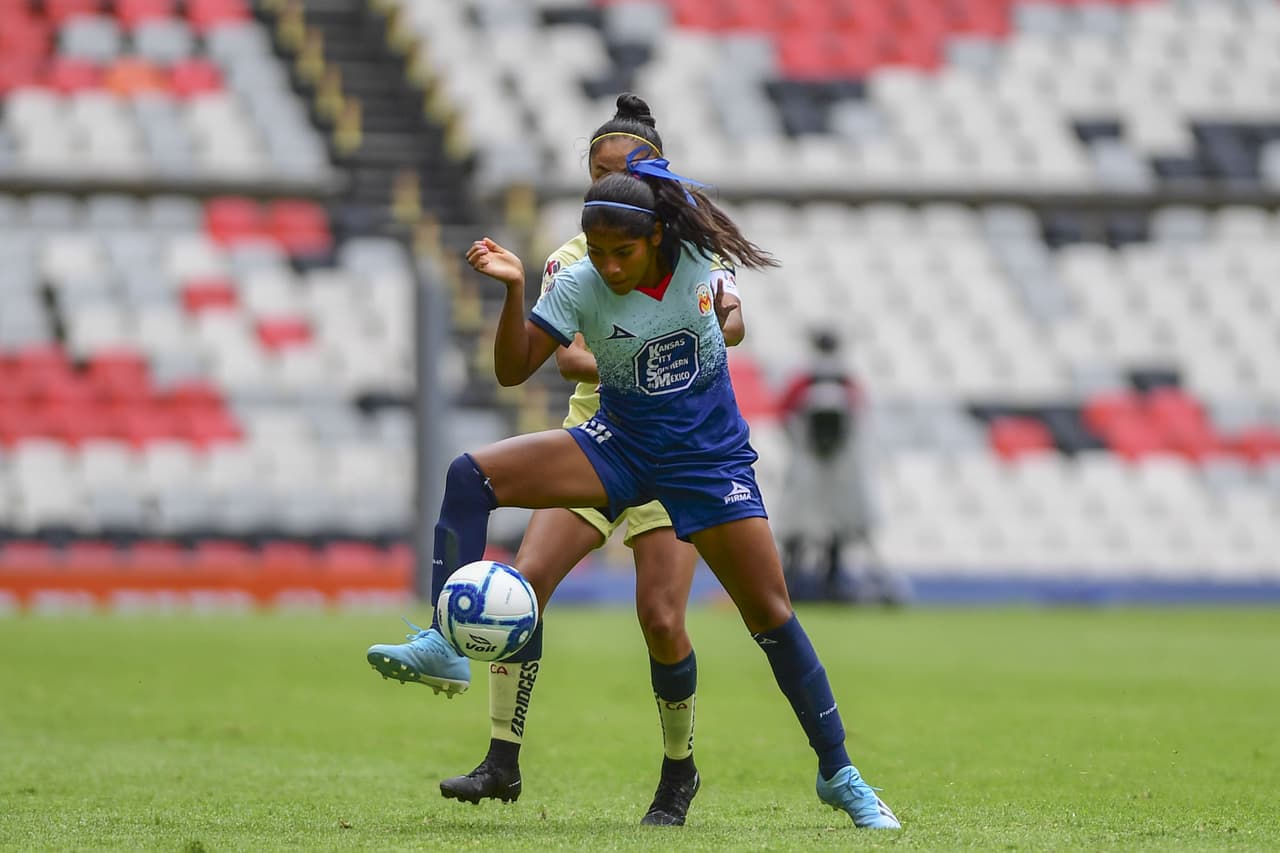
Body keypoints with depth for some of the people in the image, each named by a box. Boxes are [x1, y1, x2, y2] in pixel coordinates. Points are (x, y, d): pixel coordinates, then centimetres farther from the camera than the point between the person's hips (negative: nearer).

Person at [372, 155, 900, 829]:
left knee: (772, 616, -6)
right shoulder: (579, 286, -13)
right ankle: (446, 641, -20)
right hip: (619, 445, 1)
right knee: (470, 476, -20)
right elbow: (512, 370, -17)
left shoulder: (698, 256, -13)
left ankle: (838, 775, 8)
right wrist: (514, 290, -27)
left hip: (709, 457, -1)